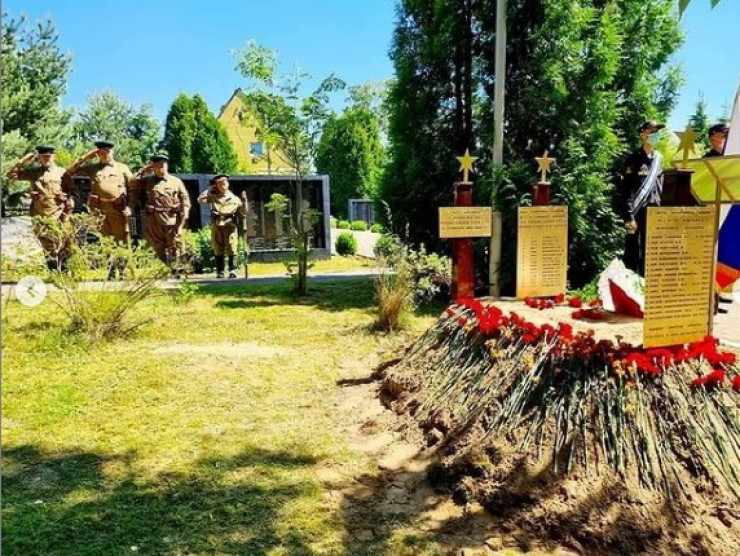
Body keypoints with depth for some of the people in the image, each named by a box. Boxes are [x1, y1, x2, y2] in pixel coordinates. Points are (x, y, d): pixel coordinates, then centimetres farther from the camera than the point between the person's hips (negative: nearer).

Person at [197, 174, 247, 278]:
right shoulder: (213, 197, 14)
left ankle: (232, 270, -5)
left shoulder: (234, 198, 11)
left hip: (230, 227, -1)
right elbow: (201, 200, -1)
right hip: (216, 227, 1)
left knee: (232, 250, -9)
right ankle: (219, 271, 9)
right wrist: (209, 189, 8)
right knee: (218, 251, 4)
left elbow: (244, 213, 9)